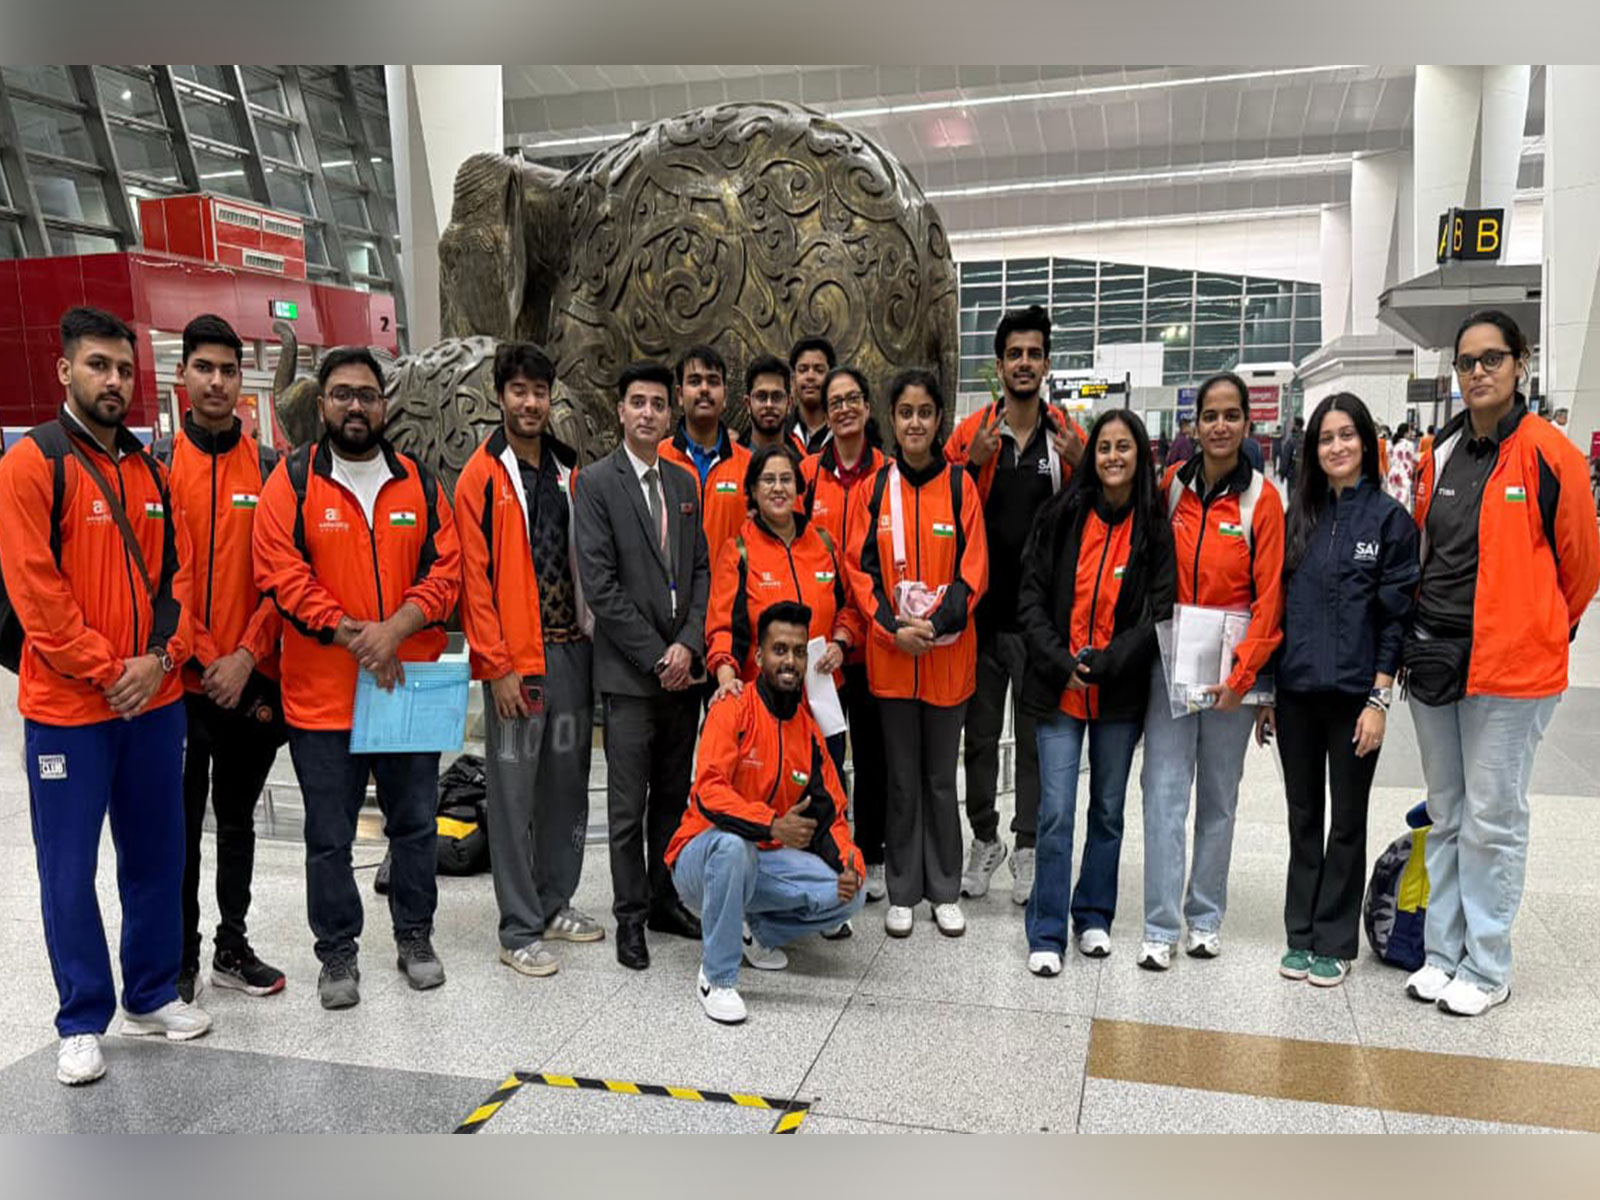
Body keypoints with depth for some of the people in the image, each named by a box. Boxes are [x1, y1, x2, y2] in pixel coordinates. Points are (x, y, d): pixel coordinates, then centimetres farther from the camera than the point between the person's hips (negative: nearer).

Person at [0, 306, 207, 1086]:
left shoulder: (148, 470, 10)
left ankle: (153, 994, 28)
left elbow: (177, 570, 8)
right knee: (70, 870, 5)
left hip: (155, 699, 5)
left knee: (156, 854, 13)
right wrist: (104, 671, -14)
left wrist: (162, 657, -7)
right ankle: (82, 1021, 18)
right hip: (67, 706, -5)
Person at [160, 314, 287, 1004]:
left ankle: (232, 948, 25)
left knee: (238, 818, 13)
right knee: (179, 823, 6)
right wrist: (204, 659, -11)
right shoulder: (157, 463, 0)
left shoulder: (271, 470, 5)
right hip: (180, 681, -2)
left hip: (252, 681, 2)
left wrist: (247, 655, -9)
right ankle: (180, 957, 19)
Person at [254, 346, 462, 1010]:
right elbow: (284, 576, -9)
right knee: (329, 836, 8)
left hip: (411, 686, 2)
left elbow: (445, 570, 0)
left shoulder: (419, 481, 6)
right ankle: (338, 951, 25)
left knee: (415, 823, 13)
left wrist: (395, 628, -15)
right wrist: (352, 633, -18)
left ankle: (415, 936, 30)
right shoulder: (292, 482, -1)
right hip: (322, 696, -2)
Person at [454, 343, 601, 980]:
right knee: (515, 789, 2)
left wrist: (592, 637, 7)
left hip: (572, 649, 6)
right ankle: (519, 929, 12)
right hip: (514, 658, -6)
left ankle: (554, 903, 29)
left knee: (567, 782, 13)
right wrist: (498, 667, -13)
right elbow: (474, 579, -9)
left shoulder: (568, 470, 12)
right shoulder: (481, 477, -5)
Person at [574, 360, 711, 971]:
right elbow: (599, 584, -12)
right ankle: (630, 915, 17)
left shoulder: (684, 483, 12)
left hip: (683, 667, 5)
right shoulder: (596, 483, -5)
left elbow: (702, 571, 9)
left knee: (673, 794, 15)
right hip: (629, 670, -5)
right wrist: (655, 656, -13)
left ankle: (665, 898, 28)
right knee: (628, 805, 3)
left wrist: (688, 646, -5)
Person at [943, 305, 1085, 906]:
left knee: (1037, 737, 8)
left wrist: (1081, 466, -12)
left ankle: (1028, 847, 22)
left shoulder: (1068, 434, 3)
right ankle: (984, 838, 28)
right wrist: (970, 463, -14)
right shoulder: (971, 432, 2)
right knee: (980, 734, 11)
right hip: (983, 611, 1)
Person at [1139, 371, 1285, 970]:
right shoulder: (1173, 484, 4)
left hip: (1231, 664, -1)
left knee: (1219, 795, 10)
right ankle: (1161, 927, 6)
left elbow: (1269, 595, -5)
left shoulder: (1261, 498, -3)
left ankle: (1206, 917, 24)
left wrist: (1242, 672, -11)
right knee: (1165, 792, -2)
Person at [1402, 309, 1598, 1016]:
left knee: (1492, 819, 2)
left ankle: (1487, 968, 17)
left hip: (1510, 665, -6)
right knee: (1445, 816, 14)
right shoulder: (1440, 455, 8)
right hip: (1434, 657, 6)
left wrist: (1541, 631, 9)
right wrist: (1425, 626, 16)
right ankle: (1443, 953, 27)